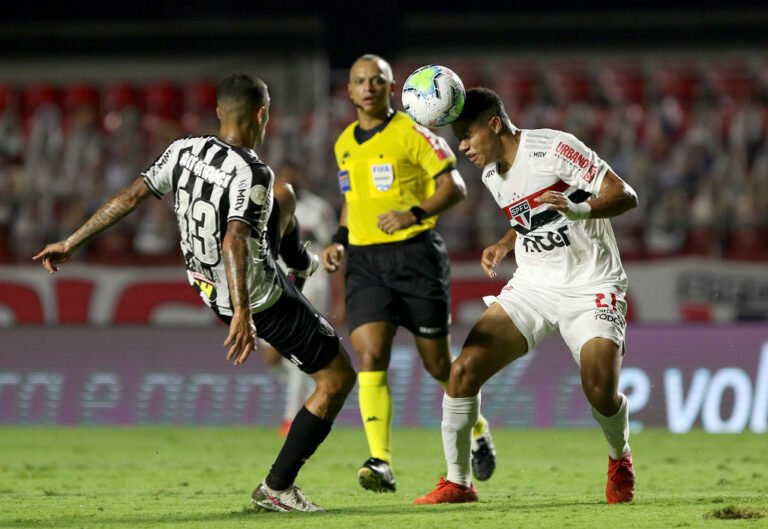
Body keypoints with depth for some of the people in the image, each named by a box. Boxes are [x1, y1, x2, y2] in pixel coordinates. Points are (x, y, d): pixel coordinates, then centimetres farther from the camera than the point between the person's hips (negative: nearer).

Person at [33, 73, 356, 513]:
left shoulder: (184, 151, -8)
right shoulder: (253, 174, -28)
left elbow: (130, 197, -6)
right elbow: (234, 239, -41)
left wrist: (70, 243, 2)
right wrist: (242, 313, -50)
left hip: (210, 290, 8)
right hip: (261, 299, -8)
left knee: (282, 199, 31)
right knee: (338, 379, 2)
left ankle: (298, 261, 63)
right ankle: (277, 488, 3)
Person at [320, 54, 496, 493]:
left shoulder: (412, 133, -6)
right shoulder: (345, 144, 13)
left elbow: (455, 186, -9)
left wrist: (414, 215, -23)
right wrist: (340, 241, 13)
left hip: (416, 255, -4)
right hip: (365, 260, 4)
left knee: (438, 363, 5)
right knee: (370, 358, -14)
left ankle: (477, 432, 33)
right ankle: (381, 464, -20)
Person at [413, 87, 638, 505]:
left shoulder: (553, 149, -15)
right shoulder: (491, 175, 8)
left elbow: (624, 195, -18)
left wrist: (579, 209, -36)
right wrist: (504, 245, 8)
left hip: (590, 287, -6)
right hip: (531, 285, 6)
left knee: (600, 391, -21)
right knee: (464, 369, -11)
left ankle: (620, 460, 14)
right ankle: (457, 482, 2)